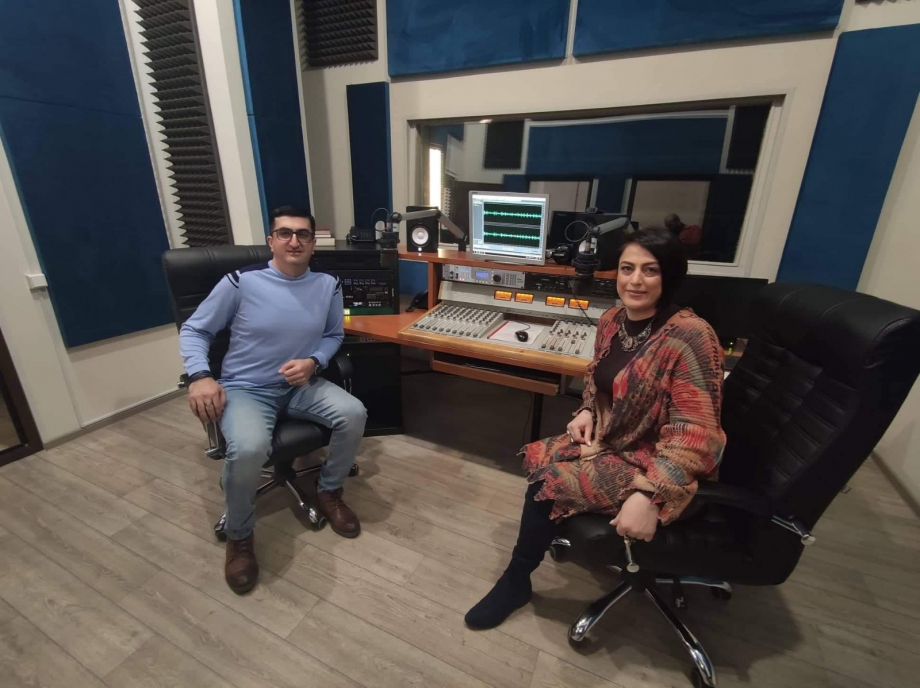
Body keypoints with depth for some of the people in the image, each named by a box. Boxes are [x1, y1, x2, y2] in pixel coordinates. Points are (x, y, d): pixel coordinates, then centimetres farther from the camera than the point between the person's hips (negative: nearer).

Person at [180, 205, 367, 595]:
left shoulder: (327, 286, 0)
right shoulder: (241, 282, -10)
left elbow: (334, 335, 11)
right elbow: (193, 331, -1)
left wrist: (313, 362, -9)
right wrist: (200, 376, -18)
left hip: (300, 385, 3)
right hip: (245, 389, -3)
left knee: (354, 414, -22)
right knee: (248, 448, -33)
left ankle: (328, 492, 7)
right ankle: (239, 537, 0)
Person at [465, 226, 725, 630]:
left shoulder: (690, 336, -24)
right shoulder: (612, 321, -2)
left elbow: (693, 433, -26)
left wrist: (647, 495, -34)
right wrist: (588, 410, -3)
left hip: (654, 465, -7)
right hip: (608, 440, 7)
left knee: (551, 483, -16)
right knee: (537, 460, -8)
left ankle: (515, 582, 11)